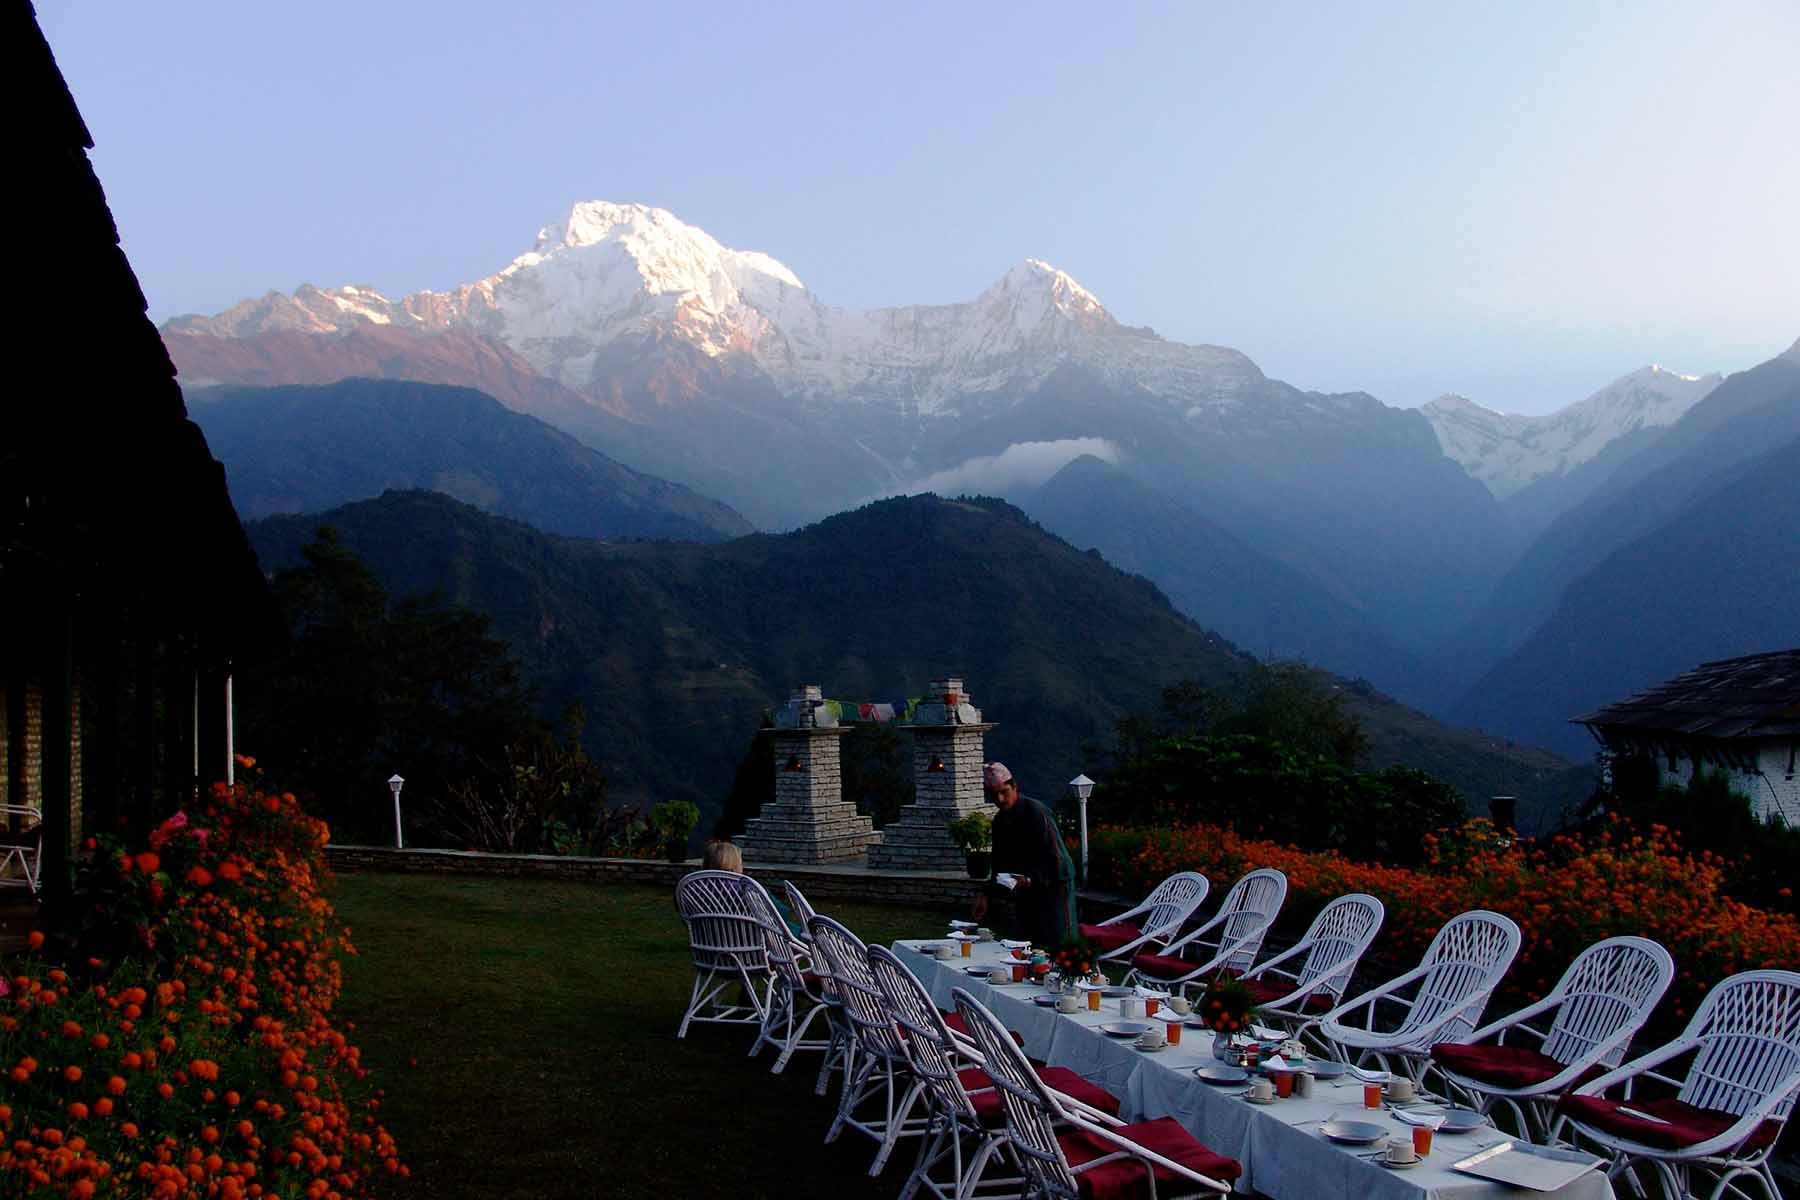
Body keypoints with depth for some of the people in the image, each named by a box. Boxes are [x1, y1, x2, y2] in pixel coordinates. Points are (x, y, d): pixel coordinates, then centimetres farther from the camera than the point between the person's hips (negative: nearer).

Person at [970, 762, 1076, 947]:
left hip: (1054, 886, -7)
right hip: (1026, 892, 7)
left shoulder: (1036, 812, -18)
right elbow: (1001, 864, 14)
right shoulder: (1000, 821, 6)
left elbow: (1055, 860, -21)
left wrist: (1030, 880, -34)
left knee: (1056, 950, -9)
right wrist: (987, 895, 4)